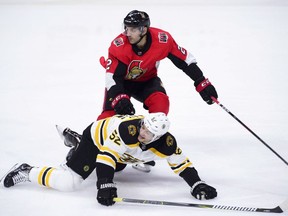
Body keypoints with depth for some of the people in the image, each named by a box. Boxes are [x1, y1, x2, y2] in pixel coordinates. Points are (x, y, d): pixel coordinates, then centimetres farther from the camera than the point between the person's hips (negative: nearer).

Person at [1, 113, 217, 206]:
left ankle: (75, 141, 54)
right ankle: (27, 172, -3)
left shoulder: (166, 142, -26)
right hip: (97, 137, -7)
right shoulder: (128, 128, -42)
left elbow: (181, 163, -16)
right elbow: (106, 155, -43)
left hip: (120, 153, 7)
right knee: (69, 182, -21)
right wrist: (105, 185, -50)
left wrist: (196, 184, -28)